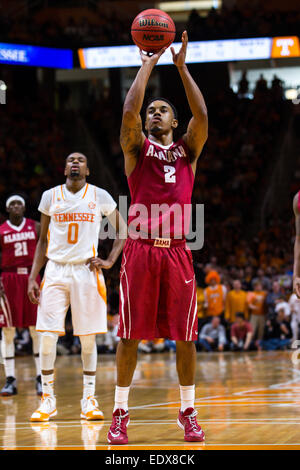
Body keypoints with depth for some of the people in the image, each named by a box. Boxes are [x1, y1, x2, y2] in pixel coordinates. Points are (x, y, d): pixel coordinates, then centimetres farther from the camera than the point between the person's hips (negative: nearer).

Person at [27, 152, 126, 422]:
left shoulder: (99, 196, 3)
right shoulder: (50, 196, 7)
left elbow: (123, 230, 9)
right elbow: (43, 240, 12)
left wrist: (110, 261, -4)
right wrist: (33, 277, 5)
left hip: (87, 270, -1)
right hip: (56, 271, 1)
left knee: (88, 337, 1)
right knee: (48, 335, -8)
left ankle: (89, 400, 9)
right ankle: (48, 400, 2)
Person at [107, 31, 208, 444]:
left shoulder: (188, 150, 15)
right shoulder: (136, 147, 11)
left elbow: (202, 115, -2)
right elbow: (129, 111, -8)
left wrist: (182, 67, -2)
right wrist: (148, 65, -2)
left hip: (177, 251, 1)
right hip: (140, 250, -1)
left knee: (185, 336, 2)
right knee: (130, 335, -1)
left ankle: (188, 413, 12)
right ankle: (120, 414, 6)